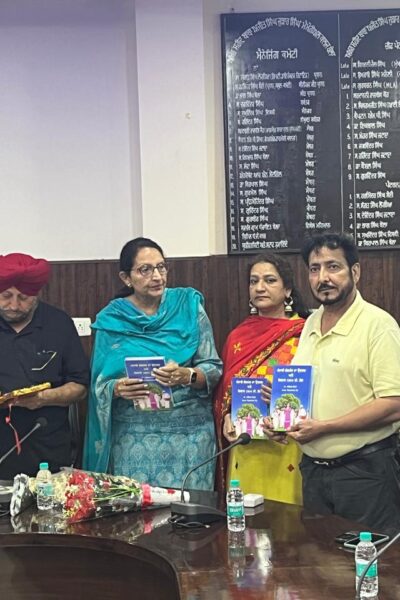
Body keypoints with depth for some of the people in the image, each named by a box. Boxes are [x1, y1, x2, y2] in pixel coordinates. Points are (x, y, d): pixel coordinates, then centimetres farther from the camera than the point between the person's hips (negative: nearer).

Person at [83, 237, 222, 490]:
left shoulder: (189, 306, 3)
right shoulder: (112, 320, 4)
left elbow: (214, 369, 1)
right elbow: (100, 386, 5)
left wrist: (186, 375, -18)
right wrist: (118, 388, -16)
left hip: (190, 433, 0)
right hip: (133, 437, 0)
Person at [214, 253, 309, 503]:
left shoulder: (302, 333, -3)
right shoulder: (238, 335, 10)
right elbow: (224, 389, 17)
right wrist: (227, 418, 0)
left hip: (287, 450, -4)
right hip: (244, 451, 4)